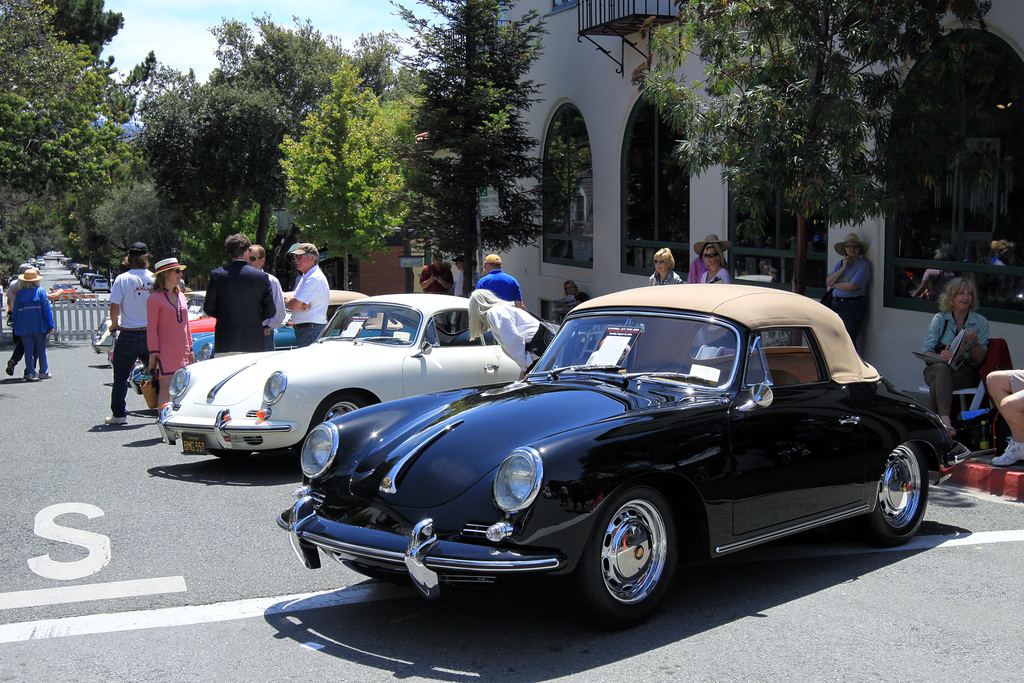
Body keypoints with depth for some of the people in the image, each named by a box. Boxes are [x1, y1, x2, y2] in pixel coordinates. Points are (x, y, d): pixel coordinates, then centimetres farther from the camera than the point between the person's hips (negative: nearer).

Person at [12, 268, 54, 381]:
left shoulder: (19, 293, 4)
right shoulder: (41, 292, -2)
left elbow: (15, 311, 7)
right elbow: (47, 309, -6)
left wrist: (16, 327, 15)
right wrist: (50, 325, -4)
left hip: (24, 328, 1)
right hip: (39, 326, -1)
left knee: (28, 350, 4)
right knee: (41, 350, 8)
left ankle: (30, 373, 1)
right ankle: (43, 372, 12)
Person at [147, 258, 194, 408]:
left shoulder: (181, 296, 14)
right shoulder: (155, 298, -6)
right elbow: (151, 329, -8)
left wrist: (190, 349, 17)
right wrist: (153, 353, -13)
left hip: (182, 353, 7)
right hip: (165, 353, -7)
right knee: (165, 388, -9)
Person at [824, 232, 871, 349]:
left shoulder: (863, 265, -4)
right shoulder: (840, 263, 15)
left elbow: (852, 286, -15)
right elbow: (828, 282, 4)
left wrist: (834, 285, 0)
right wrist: (843, 268, -4)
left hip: (853, 306, -6)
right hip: (836, 304, 6)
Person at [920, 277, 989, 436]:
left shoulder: (980, 322, 7)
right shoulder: (940, 319, 9)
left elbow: (979, 360, 3)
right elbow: (925, 352, -1)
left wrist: (975, 341, -18)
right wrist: (939, 356, -25)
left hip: (966, 371, 0)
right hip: (936, 367, 1)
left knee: (937, 383, -36)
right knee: (942, 368, -39)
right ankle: (945, 419, -53)